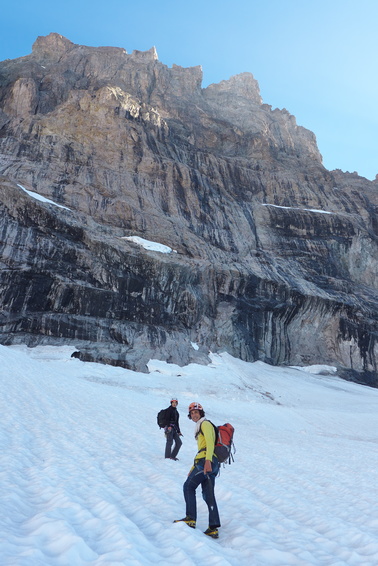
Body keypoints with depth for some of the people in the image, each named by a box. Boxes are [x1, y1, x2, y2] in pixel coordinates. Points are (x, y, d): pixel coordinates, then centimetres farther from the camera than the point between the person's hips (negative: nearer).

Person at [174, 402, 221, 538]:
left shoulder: (205, 424, -2)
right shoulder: (200, 427, 28)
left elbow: (210, 442, -18)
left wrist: (207, 461, -31)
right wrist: (193, 468, 30)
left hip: (206, 462, -9)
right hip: (211, 464, 9)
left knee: (188, 486, 0)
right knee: (208, 495, 6)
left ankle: (190, 519, -2)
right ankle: (213, 528, 5)